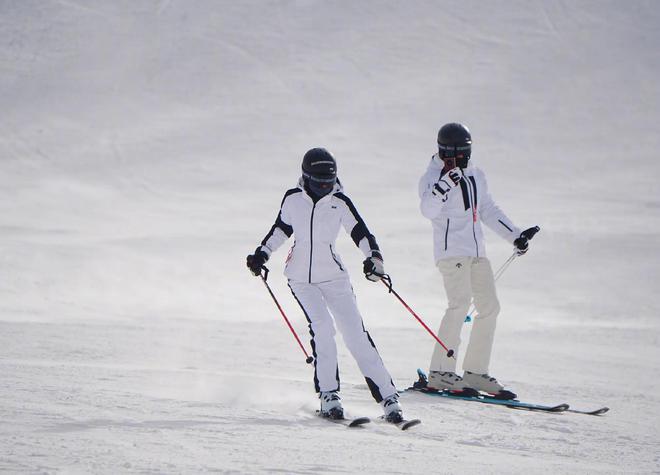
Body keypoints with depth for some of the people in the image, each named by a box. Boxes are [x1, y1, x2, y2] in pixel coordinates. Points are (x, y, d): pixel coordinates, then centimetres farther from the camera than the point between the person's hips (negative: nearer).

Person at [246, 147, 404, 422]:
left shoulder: (340, 202, -5)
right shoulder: (293, 198, -1)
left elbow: (360, 232, -8)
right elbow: (282, 228, 16)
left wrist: (373, 257, -24)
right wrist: (262, 253, 10)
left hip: (333, 276, 0)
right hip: (301, 278, 0)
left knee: (356, 333, -8)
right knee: (321, 326, -22)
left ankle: (387, 396, -7)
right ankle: (328, 394, -13)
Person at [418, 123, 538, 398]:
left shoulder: (476, 177, 17)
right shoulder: (432, 177, -5)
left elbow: (488, 211, 26)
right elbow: (428, 210, -23)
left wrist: (514, 235, 22)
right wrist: (445, 182, -33)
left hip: (476, 252, 8)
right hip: (451, 250, -8)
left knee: (490, 307, 5)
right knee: (460, 303, -21)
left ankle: (475, 371, 13)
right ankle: (440, 373, -22)